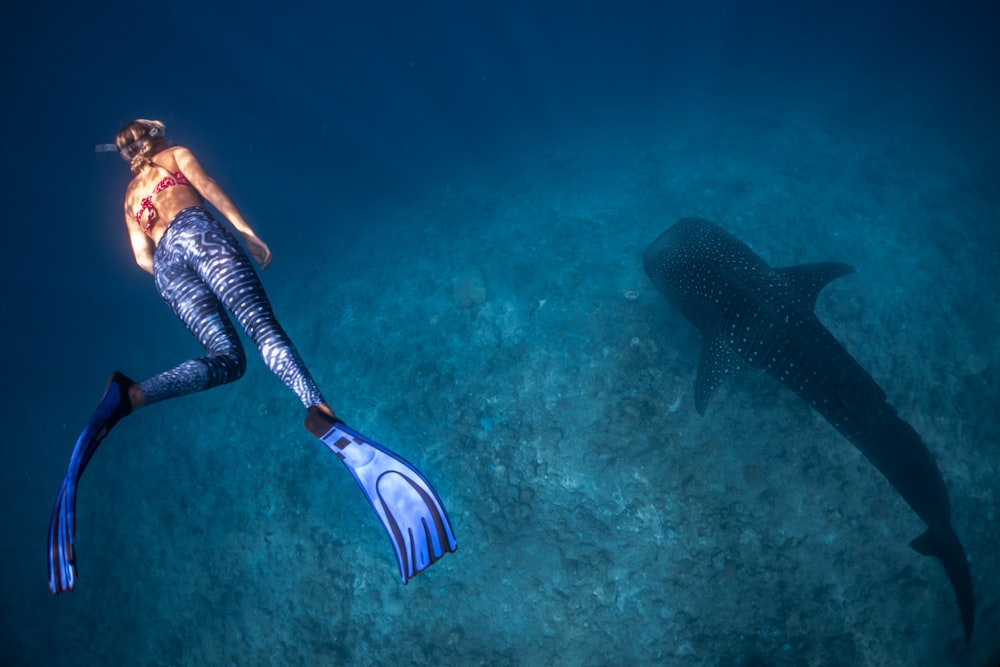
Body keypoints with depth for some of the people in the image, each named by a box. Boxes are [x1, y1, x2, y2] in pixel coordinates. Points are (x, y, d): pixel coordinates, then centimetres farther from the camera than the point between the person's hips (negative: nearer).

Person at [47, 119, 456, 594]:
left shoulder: (129, 196, 38)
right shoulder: (177, 154, 27)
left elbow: (141, 257, 25)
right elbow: (209, 188, 8)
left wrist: (176, 276, 34)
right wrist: (247, 233, 1)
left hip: (164, 264, 5)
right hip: (195, 232, -4)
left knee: (225, 358, -7)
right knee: (261, 324, -26)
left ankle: (130, 395, -32)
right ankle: (320, 412, -52)